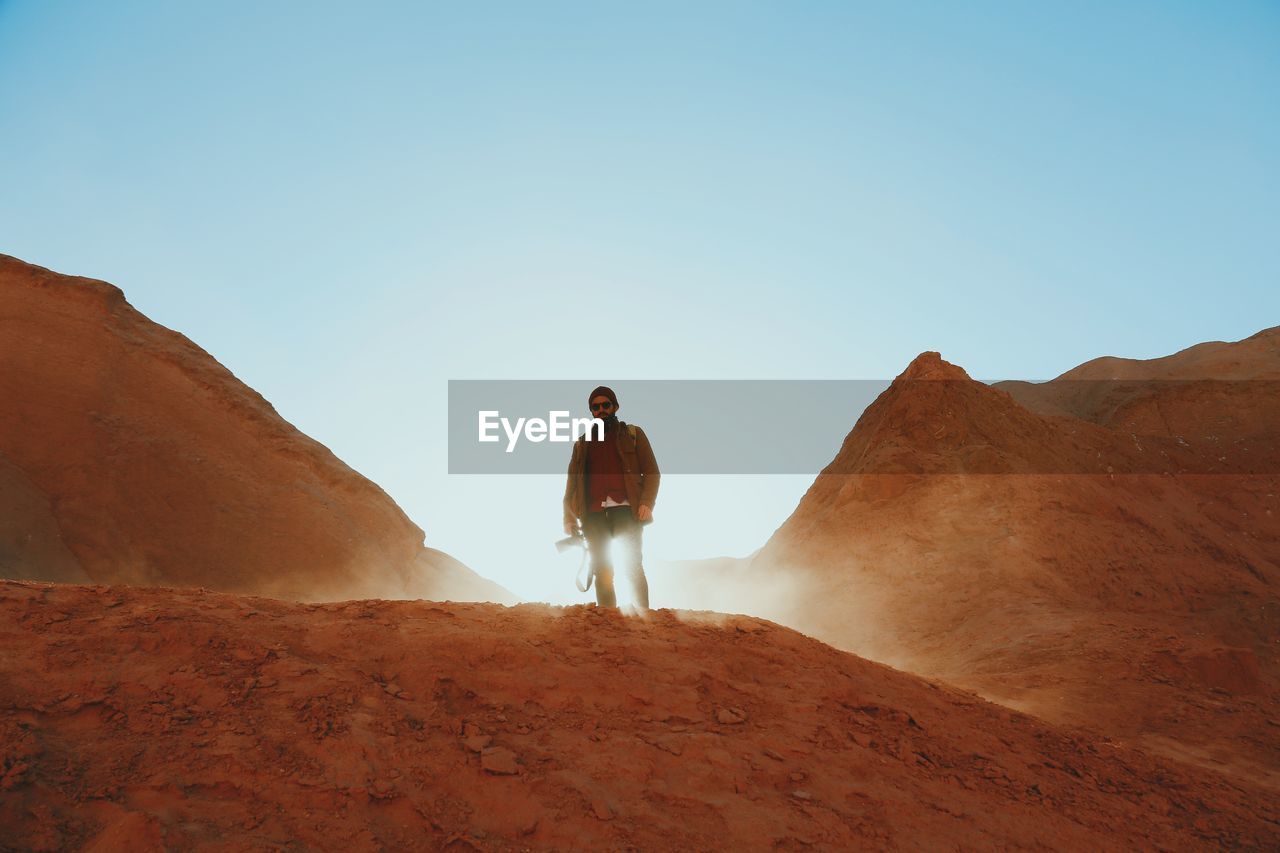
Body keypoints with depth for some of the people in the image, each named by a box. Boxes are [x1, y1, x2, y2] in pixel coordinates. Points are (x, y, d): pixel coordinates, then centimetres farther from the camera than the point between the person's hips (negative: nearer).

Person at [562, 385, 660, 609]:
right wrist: (569, 517, 5)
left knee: (632, 566, -13)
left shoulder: (633, 434, 13)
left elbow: (651, 472, 6)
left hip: (625, 509, -3)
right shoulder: (582, 443, 21)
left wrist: (646, 503, -10)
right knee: (602, 572, -1)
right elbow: (572, 482, 17)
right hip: (594, 514, 3)